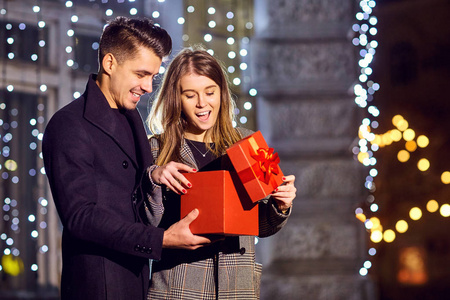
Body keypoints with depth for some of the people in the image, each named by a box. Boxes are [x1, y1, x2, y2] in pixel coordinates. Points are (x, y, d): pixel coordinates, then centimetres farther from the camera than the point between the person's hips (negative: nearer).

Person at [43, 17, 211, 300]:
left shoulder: (131, 117, 14)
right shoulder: (68, 126, -13)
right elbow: (80, 215, -20)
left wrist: (154, 176, -6)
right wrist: (161, 239, -25)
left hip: (137, 277, 8)